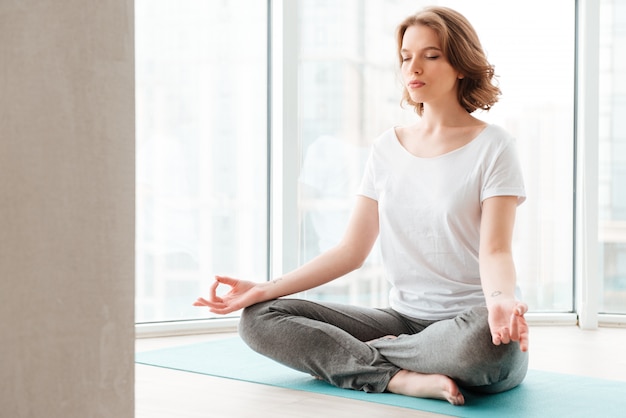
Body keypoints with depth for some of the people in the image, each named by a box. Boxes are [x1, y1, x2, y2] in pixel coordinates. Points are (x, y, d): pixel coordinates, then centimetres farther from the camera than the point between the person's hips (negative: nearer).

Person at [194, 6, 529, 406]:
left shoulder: (492, 146, -3)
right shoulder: (388, 147, 11)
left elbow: (495, 251, -13)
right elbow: (351, 250, 8)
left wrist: (501, 301, -36)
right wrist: (265, 289, -2)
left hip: (471, 321, -4)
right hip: (405, 318, 5)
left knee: (487, 340, -42)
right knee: (259, 318, -10)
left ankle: (369, 353, -13)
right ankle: (404, 378, -23)